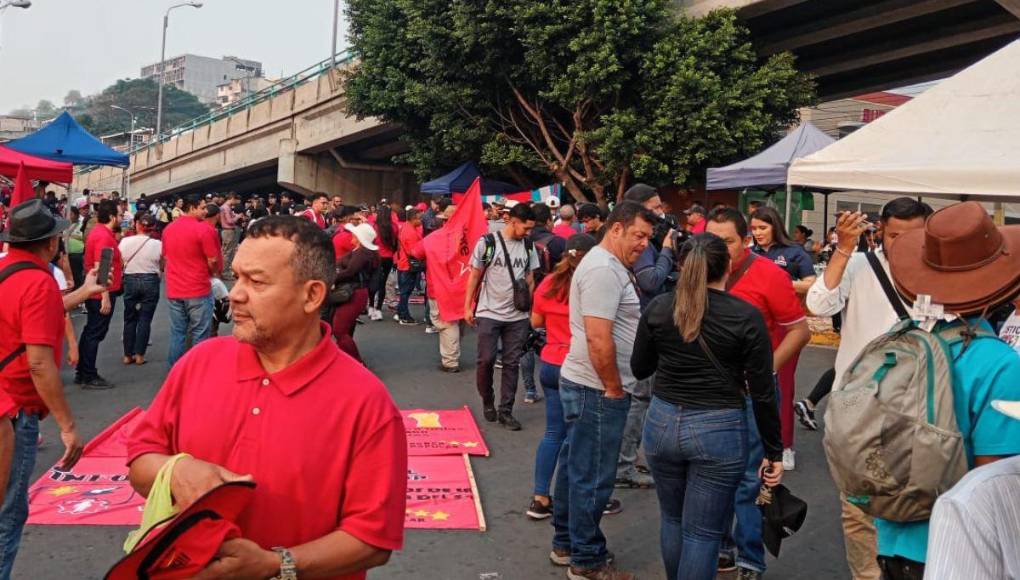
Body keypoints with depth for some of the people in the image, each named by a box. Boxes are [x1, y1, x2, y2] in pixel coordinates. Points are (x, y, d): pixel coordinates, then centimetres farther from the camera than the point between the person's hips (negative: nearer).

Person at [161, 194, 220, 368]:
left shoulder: (168, 229, 8)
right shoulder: (204, 229, -14)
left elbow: (166, 257, 17)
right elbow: (213, 261, -13)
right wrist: (212, 273, 8)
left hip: (174, 290, 6)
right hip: (198, 290, -6)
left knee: (177, 333, 11)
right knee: (200, 334, 3)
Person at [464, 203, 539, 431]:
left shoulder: (528, 246, 4)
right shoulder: (487, 242, -6)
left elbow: (530, 280, 11)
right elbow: (474, 276, 0)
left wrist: (529, 306, 3)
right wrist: (467, 307, -1)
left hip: (518, 317, 3)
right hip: (489, 314, -3)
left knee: (512, 363, 5)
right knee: (486, 360, 0)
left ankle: (505, 411, 15)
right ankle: (487, 401, 24)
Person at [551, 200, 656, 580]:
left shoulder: (608, 264, 14)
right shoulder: (604, 269, -19)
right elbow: (598, 339, -25)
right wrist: (614, 389, -15)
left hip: (582, 384, 10)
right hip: (597, 390, -10)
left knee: (575, 467, 18)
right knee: (592, 477, 1)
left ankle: (565, 545, 31)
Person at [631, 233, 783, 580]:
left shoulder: (657, 308, -2)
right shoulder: (747, 317, -10)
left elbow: (639, 369, 10)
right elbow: (762, 394, -7)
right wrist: (774, 451, 2)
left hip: (663, 423, 3)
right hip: (720, 430, -3)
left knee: (672, 521, 22)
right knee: (702, 534, 6)